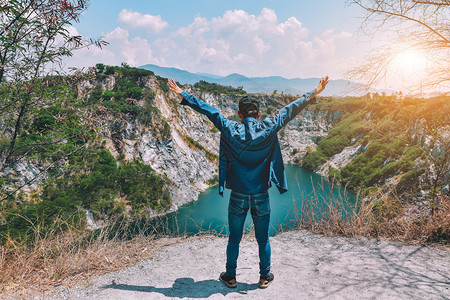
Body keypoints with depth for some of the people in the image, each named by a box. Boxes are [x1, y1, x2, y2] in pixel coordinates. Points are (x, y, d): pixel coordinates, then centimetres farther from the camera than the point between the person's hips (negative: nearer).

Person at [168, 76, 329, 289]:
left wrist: (183, 95, 7)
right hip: (261, 197, 0)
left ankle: (230, 277, 29)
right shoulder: (268, 129, -8)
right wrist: (314, 94, 10)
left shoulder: (230, 130, -8)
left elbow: (208, 111, -1)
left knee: (234, 239, 15)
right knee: (263, 240, 17)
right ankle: (265, 277, 31)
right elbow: (291, 110, 0)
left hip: (238, 197, 0)